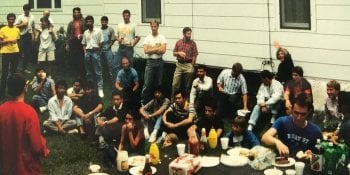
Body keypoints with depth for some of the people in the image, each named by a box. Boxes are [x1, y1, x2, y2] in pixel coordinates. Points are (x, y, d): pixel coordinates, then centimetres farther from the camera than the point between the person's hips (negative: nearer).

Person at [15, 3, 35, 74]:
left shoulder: (32, 17, 8)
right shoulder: (20, 17, -3)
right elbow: (15, 26, -6)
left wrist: (34, 35, 10)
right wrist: (22, 24, -16)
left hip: (29, 35, 4)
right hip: (22, 36, -4)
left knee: (28, 52, 8)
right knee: (22, 52, -3)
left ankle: (24, 67, 17)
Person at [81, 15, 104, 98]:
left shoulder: (98, 31, -1)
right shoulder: (85, 32, 12)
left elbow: (100, 42, -1)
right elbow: (84, 44, 17)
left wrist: (97, 49, -11)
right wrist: (85, 51, 4)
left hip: (95, 51, -4)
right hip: (87, 52, 4)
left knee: (98, 72, -5)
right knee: (89, 72, 11)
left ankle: (100, 89, -5)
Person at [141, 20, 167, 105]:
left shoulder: (162, 38, 1)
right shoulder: (147, 38, 3)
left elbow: (163, 50, -11)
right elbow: (146, 51, -10)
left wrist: (151, 49, -9)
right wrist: (157, 48, -10)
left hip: (159, 61, 1)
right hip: (150, 62, -1)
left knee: (158, 83, 9)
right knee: (147, 83, -2)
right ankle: (143, 100, 4)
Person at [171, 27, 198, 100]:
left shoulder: (193, 43, -4)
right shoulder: (178, 42, 4)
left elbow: (194, 55, -4)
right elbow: (174, 53, 10)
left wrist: (191, 66, -7)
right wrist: (179, 53, -12)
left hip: (188, 65, -2)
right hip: (179, 64, 2)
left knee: (187, 85, 5)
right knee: (175, 84, 1)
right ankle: (173, 99, 11)